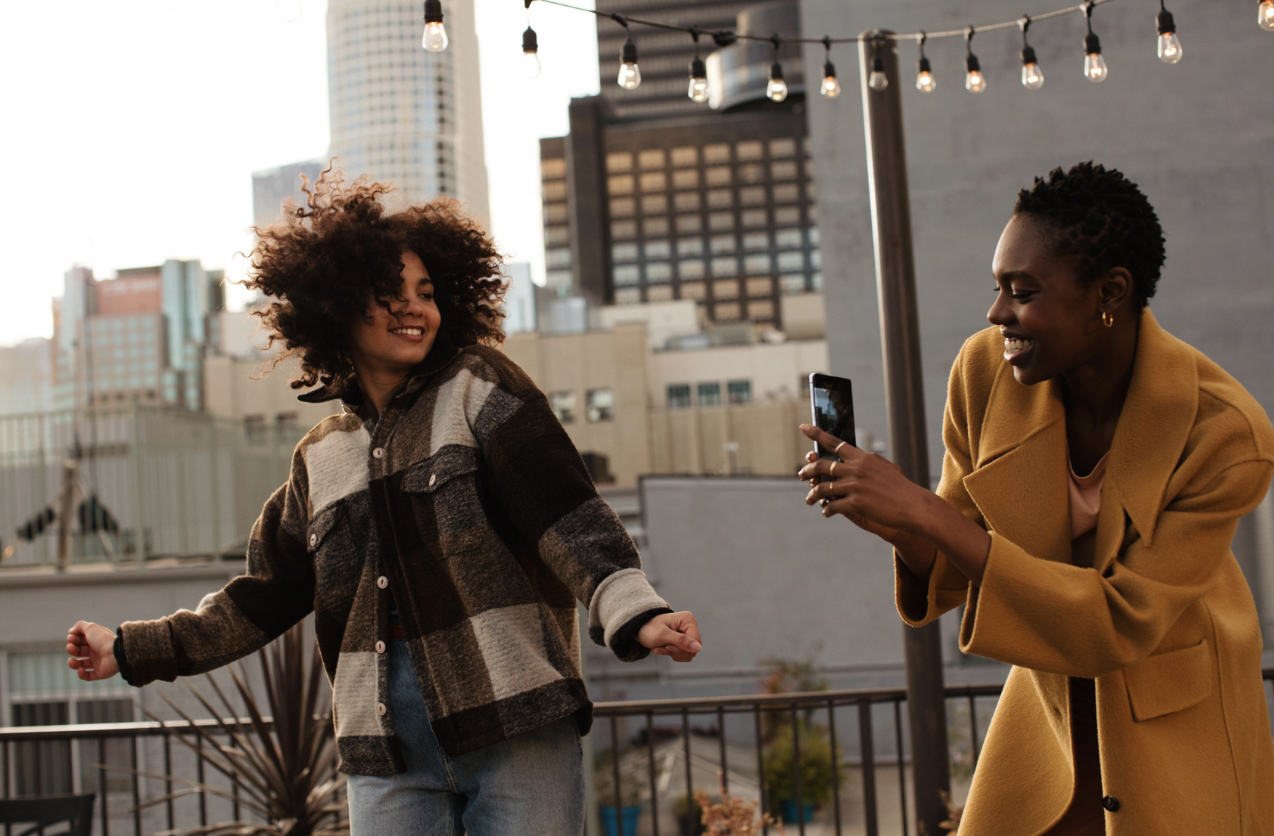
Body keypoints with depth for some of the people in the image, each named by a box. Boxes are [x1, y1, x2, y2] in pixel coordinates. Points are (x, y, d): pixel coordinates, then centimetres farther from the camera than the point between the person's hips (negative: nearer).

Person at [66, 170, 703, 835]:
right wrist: (132, 650, 25)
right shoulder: (320, 457, 17)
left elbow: (567, 516, -10)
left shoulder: (480, 390, 4)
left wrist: (634, 613, -27)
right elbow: (263, 599, 25)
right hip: (388, 755, 4)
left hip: (515, 726, -4)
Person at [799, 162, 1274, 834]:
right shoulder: (984, 372, -17)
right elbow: (955, 572, -7)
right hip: (1051, 697, 3)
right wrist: (896, 523, -31)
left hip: (1178, 723, -3)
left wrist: (926, 514, -37)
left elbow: (1122, 624, -31)